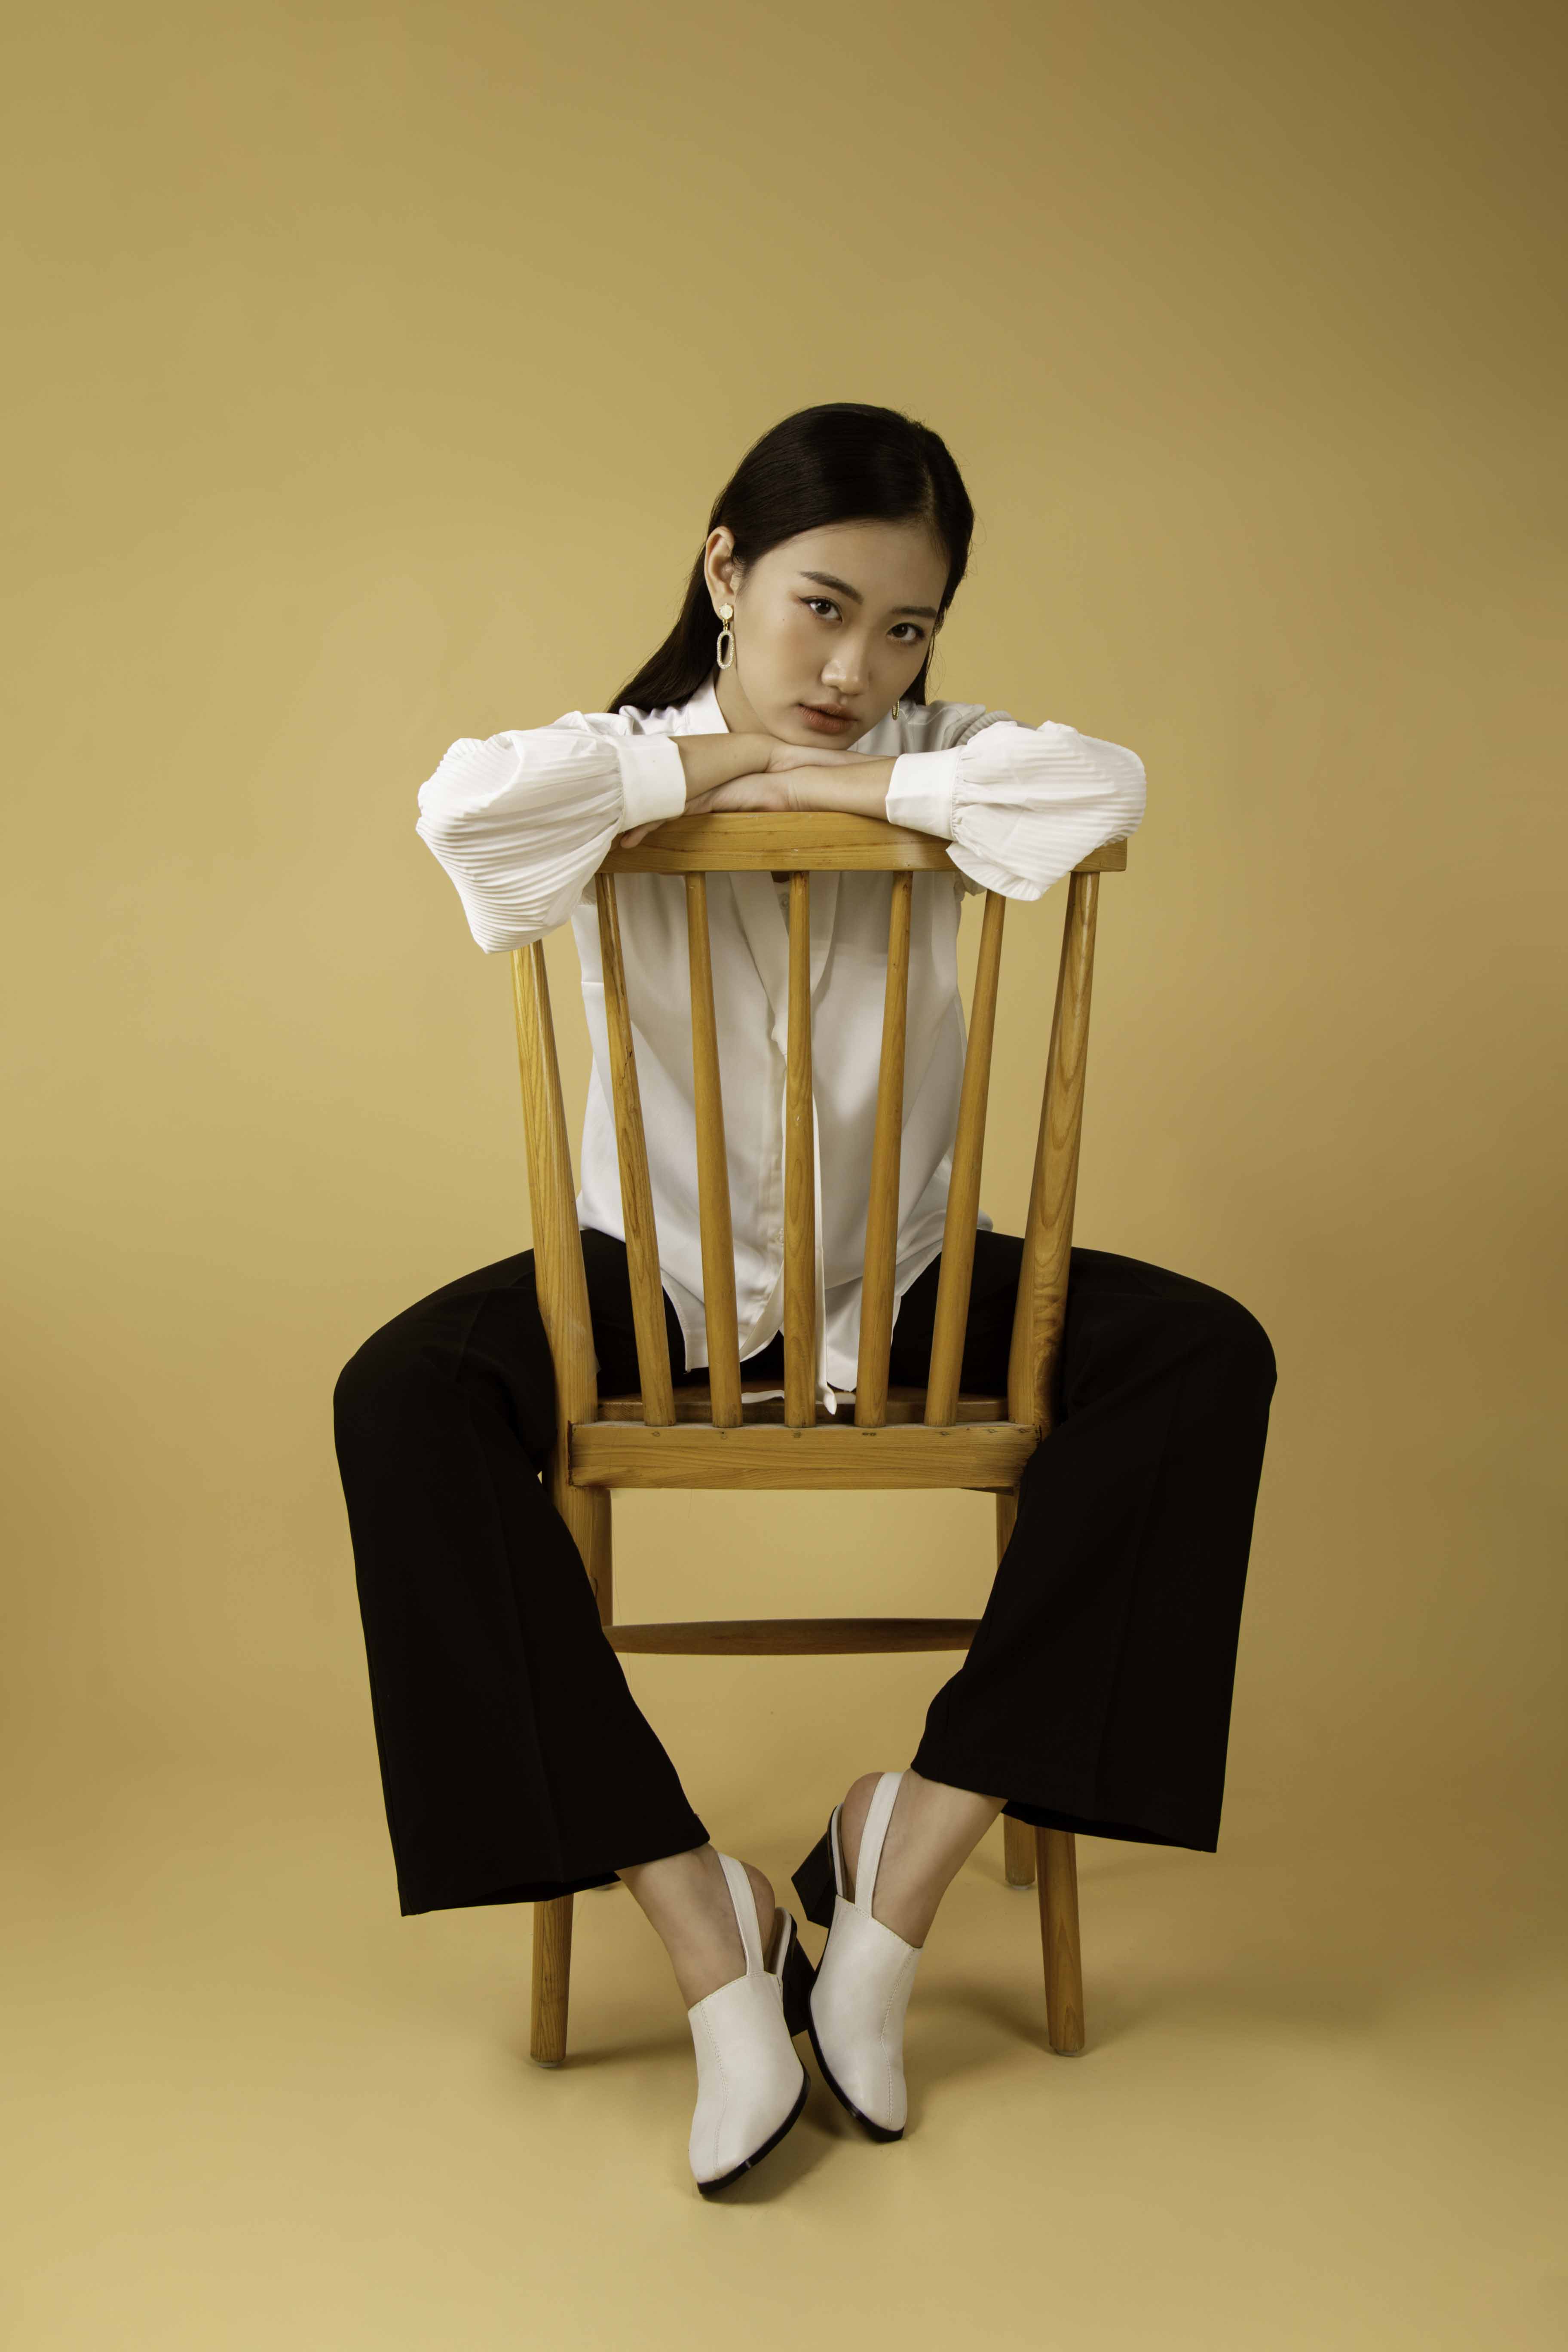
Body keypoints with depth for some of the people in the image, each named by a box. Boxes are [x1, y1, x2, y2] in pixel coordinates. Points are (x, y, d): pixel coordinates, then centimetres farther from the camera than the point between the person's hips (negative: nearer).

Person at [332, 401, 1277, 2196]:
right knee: (403, 1402, -30)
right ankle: (702, 1931, -28)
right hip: (656, 1277, -1)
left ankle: (908, 1849, -20)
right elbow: (466, 805, -33)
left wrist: (838, 777, -25)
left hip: (902, 1279, 2)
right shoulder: (630, 761, -8)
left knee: (1206, 1356, -22)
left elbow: (1106, 790, -28)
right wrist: (717, 762, -23)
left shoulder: (928, 760, -4)